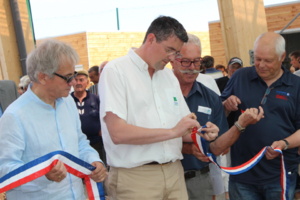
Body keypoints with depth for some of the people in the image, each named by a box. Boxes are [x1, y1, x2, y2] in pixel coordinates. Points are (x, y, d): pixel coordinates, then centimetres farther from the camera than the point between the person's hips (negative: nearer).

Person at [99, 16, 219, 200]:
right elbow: (118, 132, -18)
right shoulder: (116, 70, -7)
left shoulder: (170, 76, 13)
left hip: (174, 172, 6)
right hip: (135, 177, -6)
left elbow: (181, 130, 15)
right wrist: (172, 131, -16)